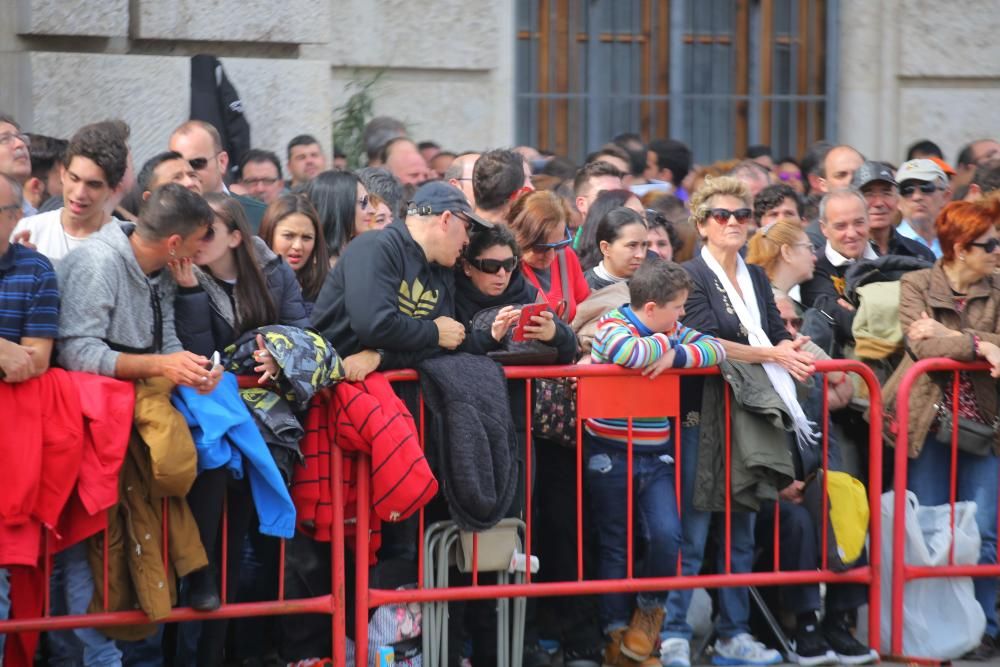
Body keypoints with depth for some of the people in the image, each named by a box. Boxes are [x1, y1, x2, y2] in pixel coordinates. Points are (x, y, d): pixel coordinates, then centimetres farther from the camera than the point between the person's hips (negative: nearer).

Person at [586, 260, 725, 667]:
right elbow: (628, 353, -33)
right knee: (614, 545, 5)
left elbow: (715, 349, -3)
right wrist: (666, 342, -15)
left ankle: (650, 609, 12)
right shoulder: (612, 326, -10)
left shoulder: (670, 330, 7)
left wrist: (675, 354, -17)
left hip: (655, 457, 4)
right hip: (609, 455, -4)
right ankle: (616, 632, 15)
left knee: (667, 535, -12)